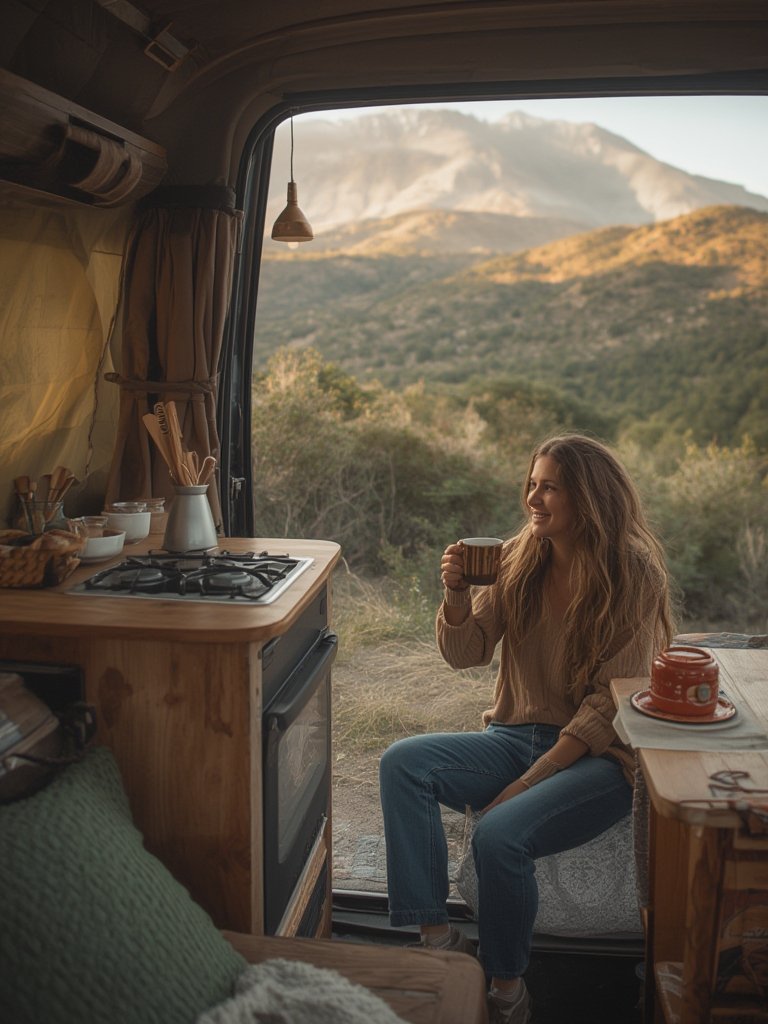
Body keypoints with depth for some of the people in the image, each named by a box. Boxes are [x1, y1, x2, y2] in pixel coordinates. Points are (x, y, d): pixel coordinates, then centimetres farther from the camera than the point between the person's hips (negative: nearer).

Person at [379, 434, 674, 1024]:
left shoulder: (633, 573, -12)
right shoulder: (520, 559, 3)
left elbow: (612, 700, -14)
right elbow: (466, 655, 5)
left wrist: (531, 780, -18)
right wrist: (458, 593, -16)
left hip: (599, 756, -6)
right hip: (517, 737, 6)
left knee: (499, 835, -30)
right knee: (402, 764, -18)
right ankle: (439, 938, -18)